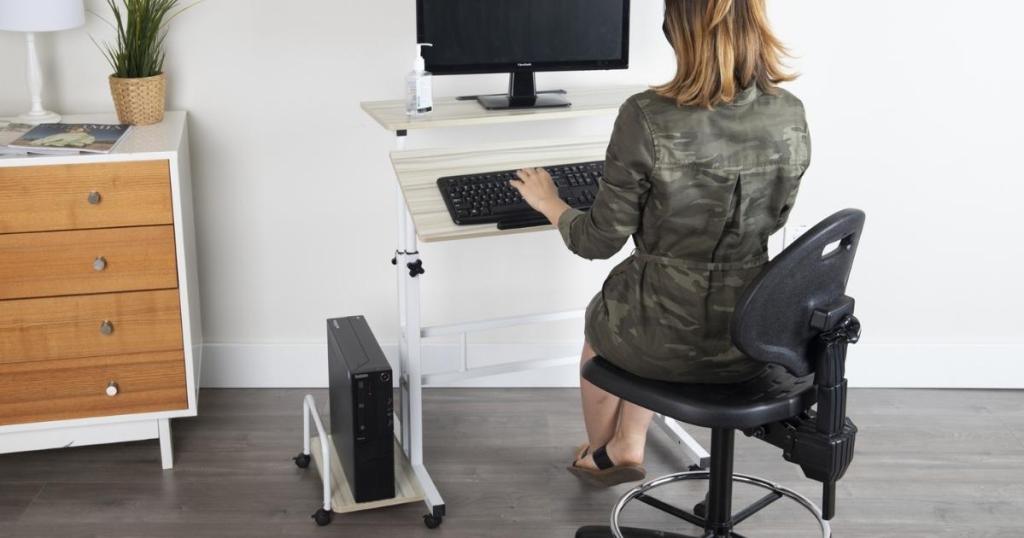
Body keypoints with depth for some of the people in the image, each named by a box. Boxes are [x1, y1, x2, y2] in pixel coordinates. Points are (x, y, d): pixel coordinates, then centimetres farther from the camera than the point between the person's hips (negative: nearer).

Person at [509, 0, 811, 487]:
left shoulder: (648, 118, -22)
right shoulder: (791, 117, -8)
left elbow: (599, 241, -12)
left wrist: (549, 203, 7)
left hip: (667, 339, -4)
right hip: (752, 336, 4)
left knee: (600, 320, 33)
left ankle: (601, 455, 54)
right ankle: (626, 447, 40)